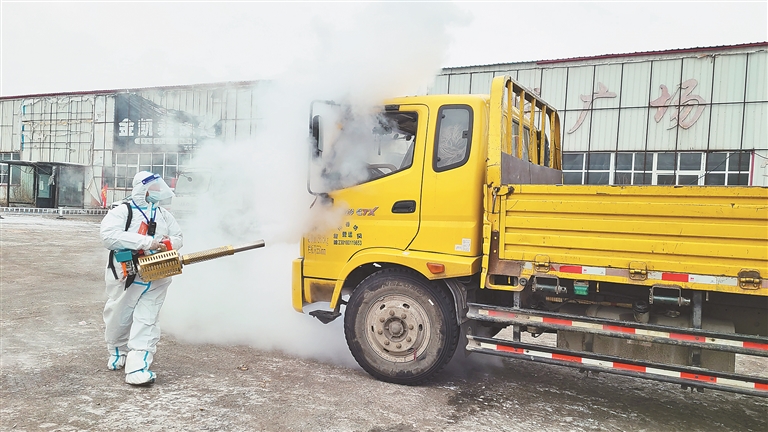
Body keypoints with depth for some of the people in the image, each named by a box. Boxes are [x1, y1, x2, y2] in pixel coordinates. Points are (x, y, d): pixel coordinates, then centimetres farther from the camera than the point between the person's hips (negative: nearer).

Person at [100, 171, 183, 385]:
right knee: (119, 318, 15)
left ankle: (138, 367, -6)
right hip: (126, 277, -2)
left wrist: (169, 243, -11)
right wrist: (146, 242, -30)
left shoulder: (164, 215, 9)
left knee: (146, 321, -4)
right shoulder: (122, 212, -8)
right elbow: (109, 235, -24)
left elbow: (178, 237, 15)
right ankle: (118, 351, 43)